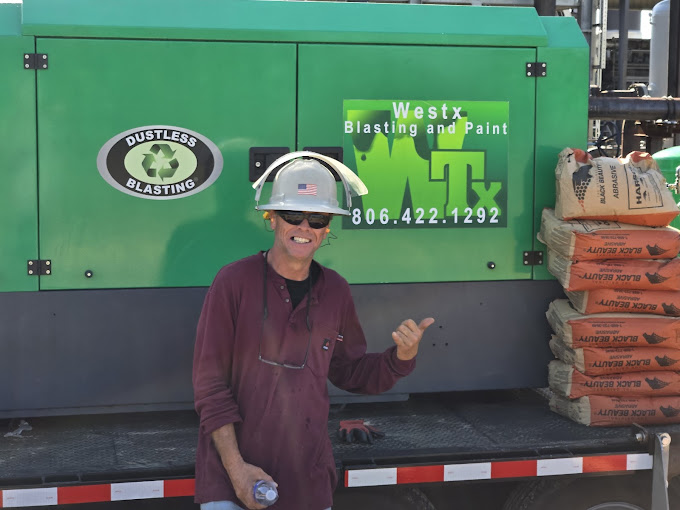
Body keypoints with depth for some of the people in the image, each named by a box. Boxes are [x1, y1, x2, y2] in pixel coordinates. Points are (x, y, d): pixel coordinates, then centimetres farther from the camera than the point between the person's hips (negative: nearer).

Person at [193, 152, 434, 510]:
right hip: (232, 469, -4)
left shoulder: (335, 290, 4)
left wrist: (401, 356, -6)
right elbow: (209, 382, -10)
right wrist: (236, 467, -15)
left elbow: (350, 373, 13)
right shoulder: (234, 281, -10)